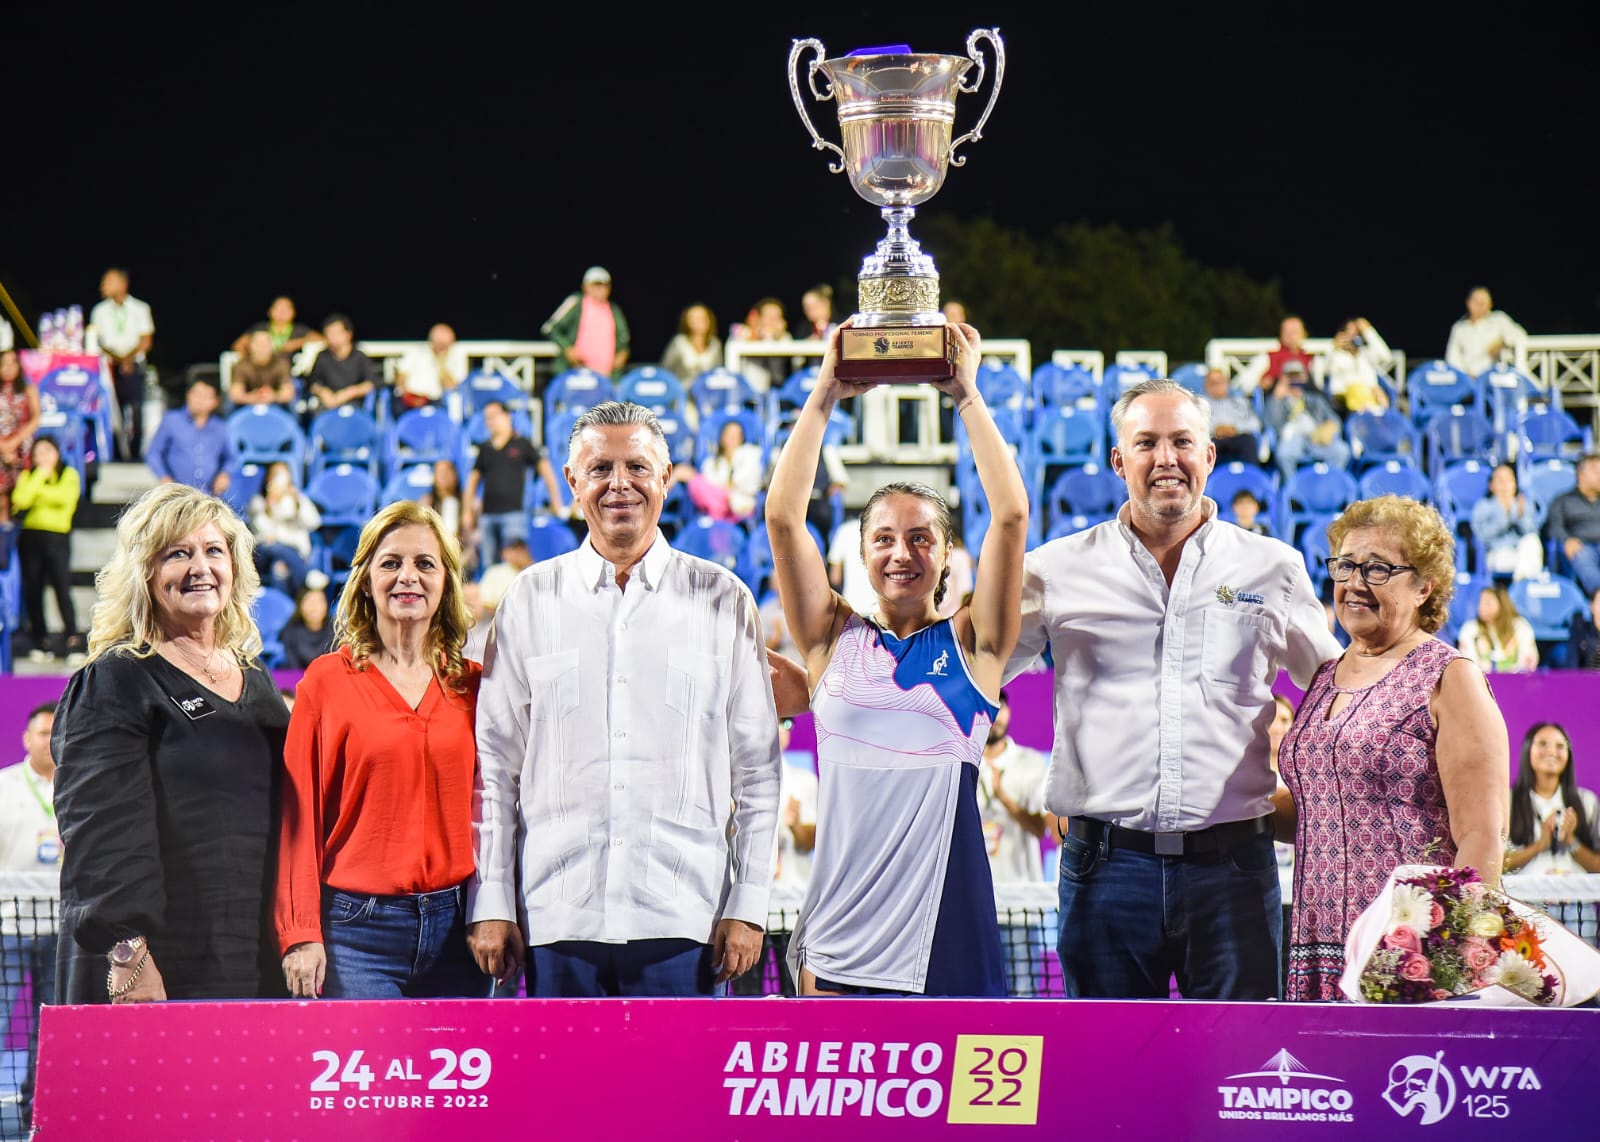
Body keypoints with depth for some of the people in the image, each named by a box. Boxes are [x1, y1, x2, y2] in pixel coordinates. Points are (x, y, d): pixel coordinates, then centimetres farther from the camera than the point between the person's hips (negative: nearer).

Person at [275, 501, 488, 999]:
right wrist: (300, 934, -6)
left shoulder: (472, 686, 10)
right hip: (358, 926, -3)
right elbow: (299, 815, 0)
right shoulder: (326, 679, 2)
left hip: (455, 925, 3)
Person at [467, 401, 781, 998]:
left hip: (681, 921, -1)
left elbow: (757, 769, 8)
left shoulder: (723, 601, 8)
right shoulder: (530, 600, 9)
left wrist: (748, 907, 2)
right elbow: (496, 763, 10)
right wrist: (490, 904, 4)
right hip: (559, 919, 1)